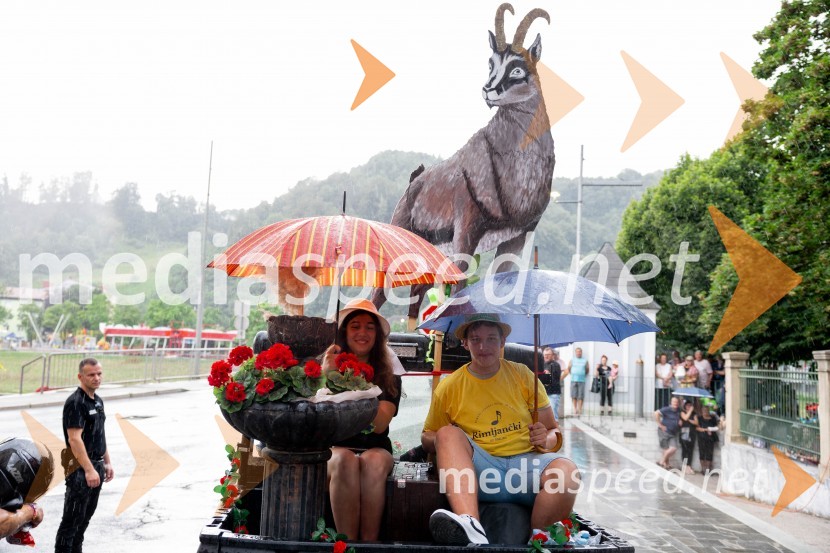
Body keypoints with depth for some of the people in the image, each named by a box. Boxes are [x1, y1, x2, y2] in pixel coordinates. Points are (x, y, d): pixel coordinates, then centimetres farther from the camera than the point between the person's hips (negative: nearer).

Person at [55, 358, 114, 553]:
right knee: (73, 517, -2)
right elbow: (74, 439, -23)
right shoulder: (75, 403, -16)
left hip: (96, 466, 9)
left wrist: (107, 463, 19)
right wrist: (88, 470, -26)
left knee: (86, 515, 15)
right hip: (80, 468, -9)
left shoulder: (98, 401, 12)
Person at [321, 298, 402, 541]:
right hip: (334, 448, -1)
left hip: (376, 449, 1)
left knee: (373, 461, -34)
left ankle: (370, 543, -30)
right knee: (346, 462, -35)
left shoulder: (388, 376, 3)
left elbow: (380, 425, -11)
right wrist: (325, 375, -21)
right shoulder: (327, 365, 2)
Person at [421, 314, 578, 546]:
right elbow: (427, 437, 16)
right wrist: (438, 440, -9)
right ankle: (470, 527, -48)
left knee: (565, 470, -32)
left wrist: (547, 438, -12)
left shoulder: (523, 375, 10)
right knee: (448, 433, -28)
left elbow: (554, 431, 14)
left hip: (526, 462, 0)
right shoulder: (448, 387, 8)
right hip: (479, 470, 0)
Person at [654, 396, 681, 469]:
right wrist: (660, 424, -17)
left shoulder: (679, 411, 7)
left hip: (673, 433, 6)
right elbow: (656, 413, -22)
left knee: (673, 448, -6)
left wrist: (680, 422, 4)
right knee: (666, 449, -4)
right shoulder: (667, 409, -13)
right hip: (664, 432, -6)